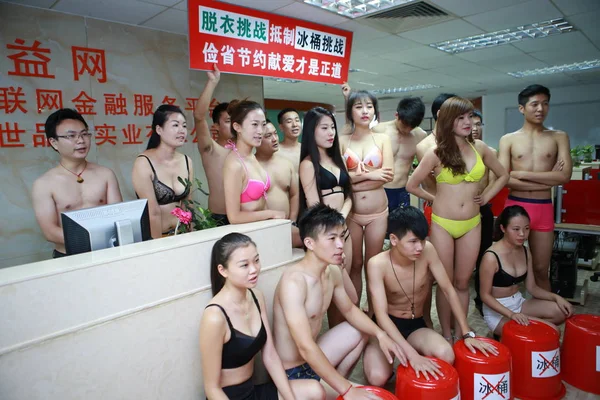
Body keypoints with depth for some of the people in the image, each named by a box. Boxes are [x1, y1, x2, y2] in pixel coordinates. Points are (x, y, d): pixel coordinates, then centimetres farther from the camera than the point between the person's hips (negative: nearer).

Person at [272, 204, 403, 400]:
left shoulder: (332, 272, -3)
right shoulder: (293, 281, -30)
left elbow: (350, 310, 13)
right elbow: (306, 348, -34)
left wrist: (380, 334, -2)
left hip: (312, 361, 8)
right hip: (288, 373, -8)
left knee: (361, 331, 15)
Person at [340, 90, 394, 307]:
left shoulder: (383, 139, 4)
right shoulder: (342, 141, 1)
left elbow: (388, 176, -8)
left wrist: (353, 182, -13)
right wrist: (369, 175, -16)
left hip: (378, 213, 1)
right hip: (351, 213, -1)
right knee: (355, 265, 10)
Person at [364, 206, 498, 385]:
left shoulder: (427, 251, -14)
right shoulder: (377, 264, -24)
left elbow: (448, 290, -6)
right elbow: (381, 315, -30)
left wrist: (467, 333, -11)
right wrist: (412, 355, -39)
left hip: (416, 325, 3)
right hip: (386, 327, -3)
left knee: (446, 356, -28)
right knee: (378, 377, -30)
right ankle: (371, 352, 7)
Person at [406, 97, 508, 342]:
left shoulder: (479, 148, 3)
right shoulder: (436, 153, -8)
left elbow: (503, 175, 17)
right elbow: (411, 185, -2)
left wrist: (486, 197, 6)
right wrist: (435, 199, 4)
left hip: (471, 225, 3)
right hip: (442, 224, -3)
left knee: (462, 282, 11)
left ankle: (460, 334, 26)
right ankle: (446, 335, 23)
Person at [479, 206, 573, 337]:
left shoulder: (525, 252, 1)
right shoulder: (491, 257, -22)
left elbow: (532, 287, 8)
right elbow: (485, 295, -18)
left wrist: (556, 297, -9)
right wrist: (511, 314, -29)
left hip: (519, 302, 8)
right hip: (498, 311, -8)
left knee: (563, 311, -9)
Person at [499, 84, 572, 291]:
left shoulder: (559, 137, 6)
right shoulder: (508, 140, 2)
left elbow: (565, 176, -6)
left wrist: (522, 174, -9)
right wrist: (548, 179, -10)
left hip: (544, 208, 1)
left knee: (541, 269, 9)